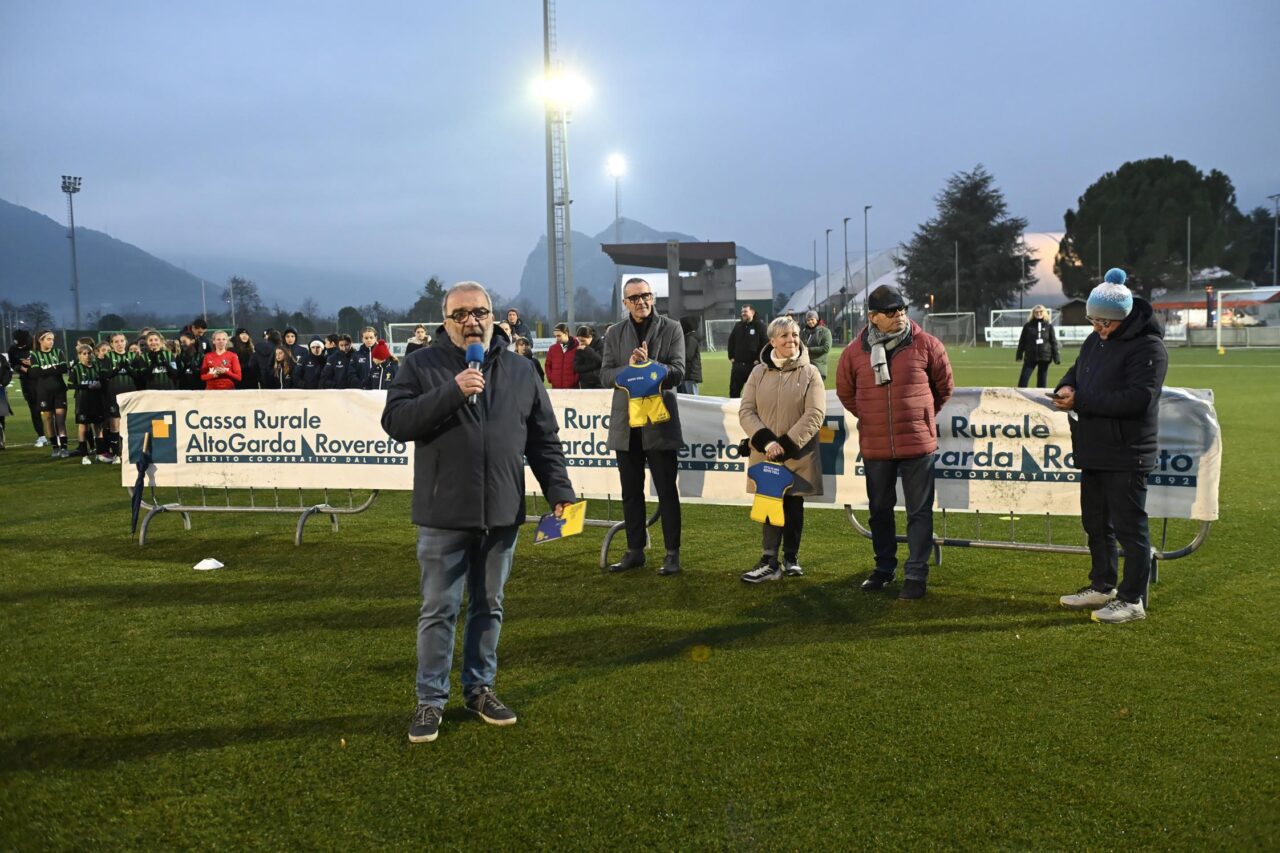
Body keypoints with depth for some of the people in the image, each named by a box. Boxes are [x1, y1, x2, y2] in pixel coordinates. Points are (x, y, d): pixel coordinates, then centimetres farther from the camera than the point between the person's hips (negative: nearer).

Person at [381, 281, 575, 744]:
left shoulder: (519, 370, 8)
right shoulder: (422, 365, -1)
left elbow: (544, 439, 10)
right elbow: (395, 422, -13)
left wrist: (559, 491, 2)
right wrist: (451, 392, -22)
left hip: (502, 514, 3)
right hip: (443, 515, -3)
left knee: (489, 606, 14)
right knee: (439, 610, 4)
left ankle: (480, 688, 29)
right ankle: (431, 700, 17)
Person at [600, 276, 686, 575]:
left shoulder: (671, 329, 0)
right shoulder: (614, 333, 8)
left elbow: (678, 372, -8)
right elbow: (605, 376, 2)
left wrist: (649, 364, -24)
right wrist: (629, 367, -17)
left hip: (660, 421, -3)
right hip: (626, 422, 3)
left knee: (667, 491, 2)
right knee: (631, 492, 10)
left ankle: (672, 553, 10)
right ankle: (635, 551, 20)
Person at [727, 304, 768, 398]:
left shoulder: (759, 325, -4)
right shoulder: (738, 325, 11)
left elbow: (764, 343, -9)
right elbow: (731, 341, 18)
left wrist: (759, 359, -12)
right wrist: (731, 356, 8)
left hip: (753, 364, -4)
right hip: (737, 364, 4)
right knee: (734, 390, 6)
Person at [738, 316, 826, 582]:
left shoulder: (810, 372, -2)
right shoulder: (759, 372, 4)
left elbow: (815, 414, -10)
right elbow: (746, 411, -1)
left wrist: (786, 444, -17)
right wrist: (766, 441, -16)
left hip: (799, 455, -1)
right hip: (765, 454, 1)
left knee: (793, 506, 9)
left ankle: (791, 558, 24)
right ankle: (769, 562, 4)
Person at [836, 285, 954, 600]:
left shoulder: (926, 344, -5)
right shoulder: (855, 351, -3)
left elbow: (945, 386, 9)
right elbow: (845, 391, 13)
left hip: (917, 443, -2)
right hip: (874, 446, 2)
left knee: (919, 512, 2)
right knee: (880, 510, 15)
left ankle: (916, 575, 11)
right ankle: (884, 568, 30)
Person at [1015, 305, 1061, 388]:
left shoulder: (1049, 326, 5)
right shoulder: (1028, 326, 3)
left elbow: (1053, 342, 5)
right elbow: (1022, 341, 5)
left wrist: (1056, 356, 0)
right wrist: (1019, 354, 1)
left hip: (1044, 357, 1)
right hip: (1030, 356, -1)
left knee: (1042, 379, 7)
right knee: (1023, 378, -7)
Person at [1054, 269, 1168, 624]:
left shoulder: (1147, 347, -16)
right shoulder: (1095, 340, 10)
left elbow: (1137, 398, -24)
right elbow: (1076, 370, 19)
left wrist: (1080, 401, -23)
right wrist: (1066, 387, -6)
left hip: (1126, 455, -9)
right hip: (1093, 450, 9)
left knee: (1129, 527, 0)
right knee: (1095, 522, 18)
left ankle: (1133, 599, 10)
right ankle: (1103, 586, 33)